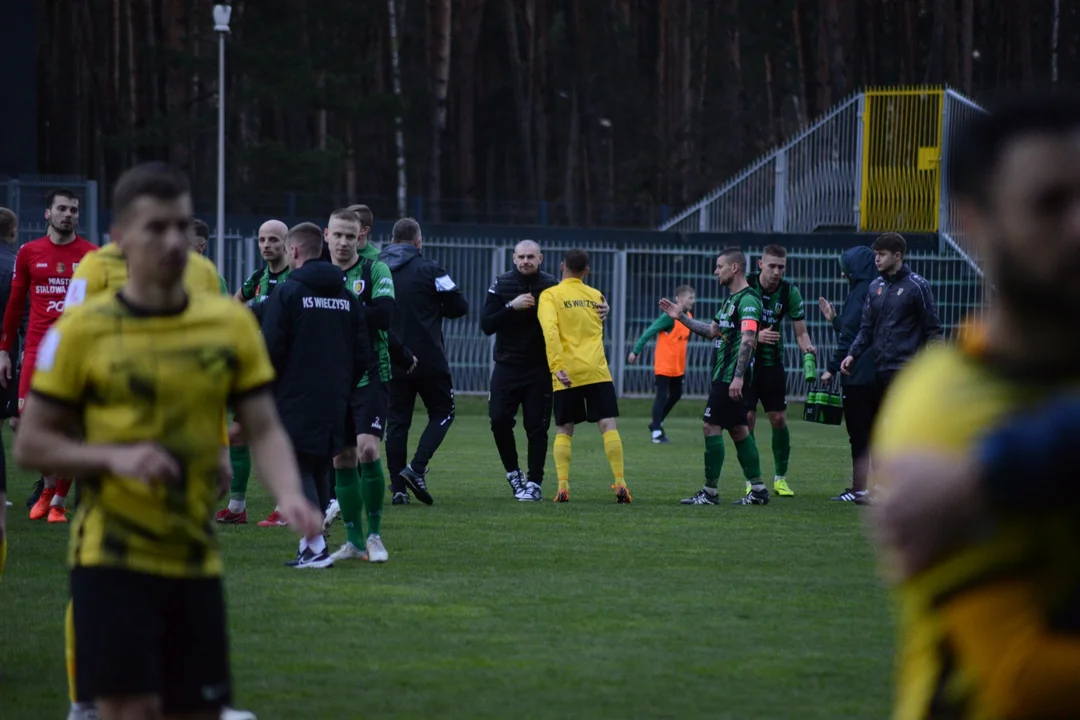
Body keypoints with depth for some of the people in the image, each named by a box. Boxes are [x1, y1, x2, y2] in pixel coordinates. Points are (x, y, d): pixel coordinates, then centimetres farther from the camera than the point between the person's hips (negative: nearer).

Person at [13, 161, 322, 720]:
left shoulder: (230, 324, 4)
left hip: (195, 560, 4)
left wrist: (289, 494, -20)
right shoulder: (81, 332, -4)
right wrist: (116, 457, -18)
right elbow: (31, 445, -1)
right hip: (113, 559, -4)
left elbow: (264, 429, 1)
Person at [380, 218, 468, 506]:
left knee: (397, 420, 8)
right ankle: (417, 468, -9)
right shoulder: (428, 269, -7)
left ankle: (398, 487, 3)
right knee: (442, 412, 10)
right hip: (428, 360, -4)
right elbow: (459, 306, -5)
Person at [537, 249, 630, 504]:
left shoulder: (550, 296, 1)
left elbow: (550, 330, -14)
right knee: (608, 425, -1)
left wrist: (557, 366, -19)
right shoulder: (596, 296, 15)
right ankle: (620, 483, -12)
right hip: (597, 371, 1)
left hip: (566, 374, -1)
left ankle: (563, 487, -4)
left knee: (563, 431, 8)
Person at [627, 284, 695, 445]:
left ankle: (657, 424, 31)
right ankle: (657, 432, 0)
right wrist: (636, 351, -17)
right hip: (664, 365, -8)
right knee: (662, 396, -5)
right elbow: (649, 332, -16)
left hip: (677, 366, 8)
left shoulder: (688, 316, 5)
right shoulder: (670, 316, -18)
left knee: (675, 395, 16)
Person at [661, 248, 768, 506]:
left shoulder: (748, 300, -15)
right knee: (738, 429, 11)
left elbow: (748, 339, -24)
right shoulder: (731, 299, 17)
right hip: (723, 376, 10)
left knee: (711, 426, -8)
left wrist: (738, 377, -30)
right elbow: (712, 331, 26)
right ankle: (757, 489, 14)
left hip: (731, 377, -10)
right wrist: (681, 317, 21)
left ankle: (710, 492, -5)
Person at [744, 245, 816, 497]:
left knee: (779, 419, 1)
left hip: (773, 362, 2)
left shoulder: (790, 291, -6)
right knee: (747, 419, -6)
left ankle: (780, 478, 15)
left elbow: (800, 331, -4)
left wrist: (807, 346, -26)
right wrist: (756, 336, -29)